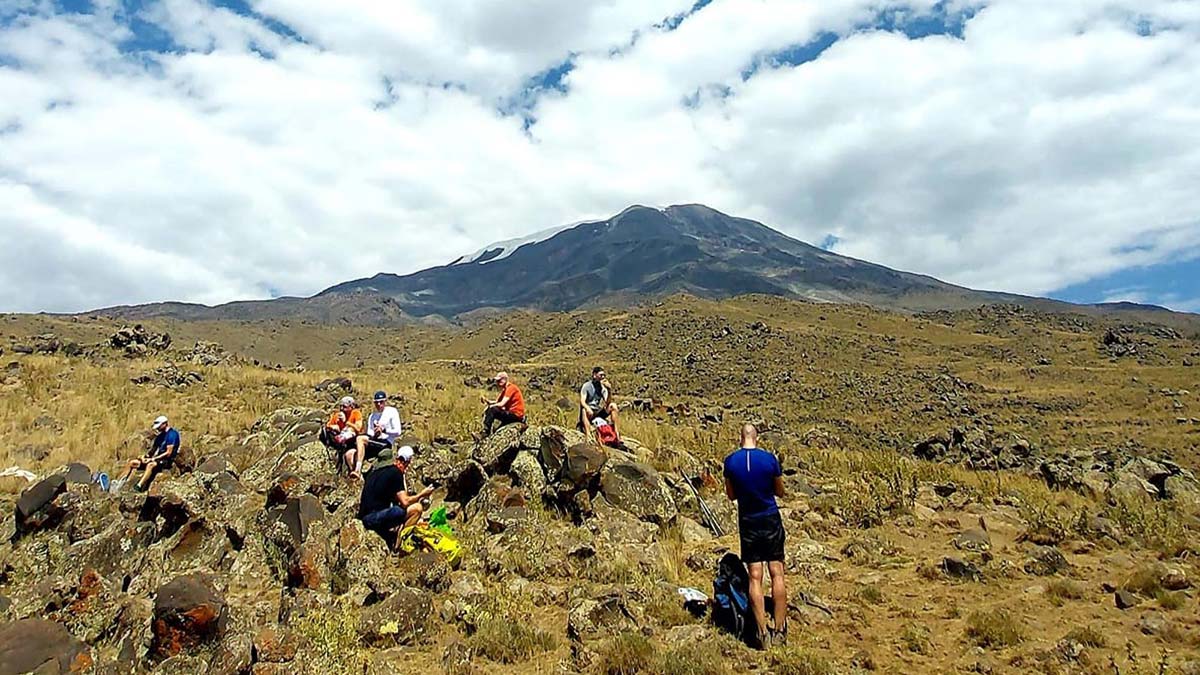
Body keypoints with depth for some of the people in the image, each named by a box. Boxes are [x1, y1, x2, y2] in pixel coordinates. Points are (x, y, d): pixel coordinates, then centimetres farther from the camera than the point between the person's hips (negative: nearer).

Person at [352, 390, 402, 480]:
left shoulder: (392, 411, 5)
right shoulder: (372, 416, 24)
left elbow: (398, 432, -3)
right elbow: (369, 433, 16)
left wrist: (383, 430, -17)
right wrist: (374, 434, -7)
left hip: (385, 443, -7)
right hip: (372, 444, 7)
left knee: (360, 438, -29)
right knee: (349, 454, -15)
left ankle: (358, 470, -37)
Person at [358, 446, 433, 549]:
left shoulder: (377, 470, 18)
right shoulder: (396, 472, -7)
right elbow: (405, 502, -11)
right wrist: (422, 494, 5)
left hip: (364, 517, 9)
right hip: (374, 517, -9)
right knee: (416, 508, -13)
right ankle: (397, 540, -8)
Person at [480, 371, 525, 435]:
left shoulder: (511, 388, -13)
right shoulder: (505, 390, 18)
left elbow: (502, 404, -21)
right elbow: (496, 402, 13)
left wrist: (489, 406, -11)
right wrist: (487, 401, -5)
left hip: (516, 415, -10)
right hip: (511, 413, 10)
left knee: (492, 410, -24)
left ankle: (485, 433, -22)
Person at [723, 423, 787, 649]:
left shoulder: (730, 461, -6)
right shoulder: (769, 459, -10)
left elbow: (731, 495, 4)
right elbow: (780, 491, 2)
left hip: (748, 523, 1)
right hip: (771, 520, -1)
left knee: (755, 577, 4)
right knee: (777, 574, 6)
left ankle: (763, 632, 4)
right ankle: (780, 630, 9)